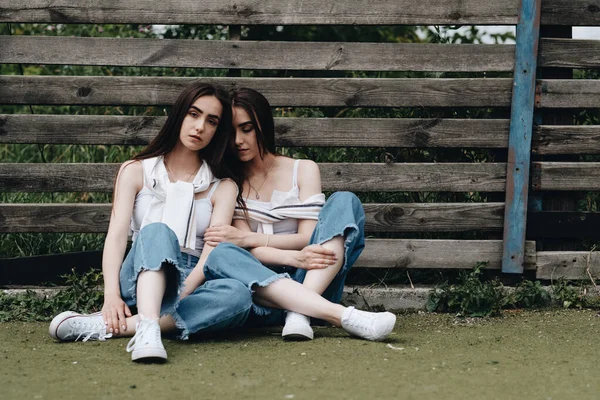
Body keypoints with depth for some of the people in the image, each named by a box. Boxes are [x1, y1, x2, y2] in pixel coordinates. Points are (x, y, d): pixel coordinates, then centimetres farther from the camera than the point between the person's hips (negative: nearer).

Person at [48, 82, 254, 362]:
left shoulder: (223, 187, 10)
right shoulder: (135, 171, 10)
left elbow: (212, 252, -5)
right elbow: (116, 234, -3)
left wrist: (177, 298, -24)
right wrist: (111, 296, -22)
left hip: (192, 285, 1)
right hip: (140, 280, -1)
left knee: (238, 295, -35)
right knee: (157, 231, -33)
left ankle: (104, 327, -42)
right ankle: (147, 329, -59)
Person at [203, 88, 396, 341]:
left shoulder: (303, 170, 12)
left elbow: (308, 238, 0)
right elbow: (248, 251, -1)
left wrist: (246, 238, -12)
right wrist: (294, 257, -22)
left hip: (314, 284, 1)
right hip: (263, 292, -1)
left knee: (343, 202, -17)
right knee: (221, 255, -34)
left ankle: (299, 313, -36)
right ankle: (339, 314, -46)